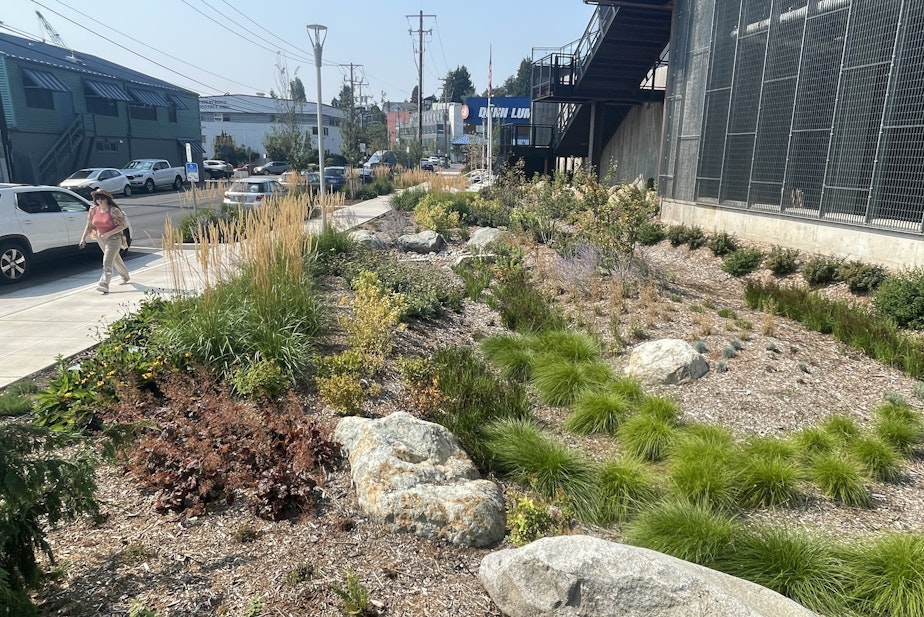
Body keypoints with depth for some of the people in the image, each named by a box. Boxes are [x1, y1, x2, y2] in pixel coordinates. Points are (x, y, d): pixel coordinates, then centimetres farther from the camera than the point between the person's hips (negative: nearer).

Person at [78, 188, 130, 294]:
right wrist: (83, 238, -1)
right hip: (100, 239, 7)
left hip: (113, 239, -7)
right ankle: (126, 277, 41)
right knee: (115, 258, 22)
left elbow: (123, 225, -16)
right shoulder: (93, 210, 2)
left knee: (107, 262, -16)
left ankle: (104, 285, -20)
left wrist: (109, 233, -24)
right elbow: (89, 225, 9)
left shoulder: (114, 211, -16)